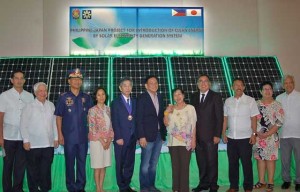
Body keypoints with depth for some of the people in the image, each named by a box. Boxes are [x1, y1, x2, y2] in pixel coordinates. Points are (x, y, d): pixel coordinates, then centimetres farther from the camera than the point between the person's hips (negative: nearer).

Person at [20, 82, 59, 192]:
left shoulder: (51, 106, 9)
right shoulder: (29, 106, -2)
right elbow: (23, 125, -3)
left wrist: (56, 138, 9)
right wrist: (26, 140, -7)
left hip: (49, 144, 3)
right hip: (33, 145, -3)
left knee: (46, 170, 9)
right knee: (33, 170, 7)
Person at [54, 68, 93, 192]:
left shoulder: (86, 98, 5)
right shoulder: (63, 98, -1)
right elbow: (58, 117, 0)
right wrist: (60, 134, -6)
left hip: (83, 136, 2)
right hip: (69, 136, -2)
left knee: (82, 162, 9)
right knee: (69, 163, 7)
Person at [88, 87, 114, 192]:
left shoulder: (108, 109, 8)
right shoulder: (92, 110, -7)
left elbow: (110, 126, 9)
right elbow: (92, 128, -12)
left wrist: (109, 140, -3)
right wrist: (102, 141, -13)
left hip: (107, 141, 5)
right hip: (96, 141, -5)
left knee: (104, 166, 9)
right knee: (97, 166, 1)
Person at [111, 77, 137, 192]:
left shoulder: (134, 102, 13)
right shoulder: (116, 102, 0)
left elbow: (136, 119, 11)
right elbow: (115, 122, -6)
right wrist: (118, 137, -12)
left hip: (132, 138, 4)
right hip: (121, 138, -4)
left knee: (130, 163, 9)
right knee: (120, 164, 4)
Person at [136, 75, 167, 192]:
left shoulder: (160, 97, 12)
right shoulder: (142, 98, -5)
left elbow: (161, 116, 13)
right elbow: (139, 119, -10)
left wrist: (164, 133, 7)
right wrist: (141, 136, -15)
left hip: (159, 135, 6)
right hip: (148, 135, -6)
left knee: (154, 163, 12)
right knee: (145, 164, 0)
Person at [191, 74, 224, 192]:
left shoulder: (216, 97, -1)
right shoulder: (194, 97, 12)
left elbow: (219, 117, -4)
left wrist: (217, 135, -10)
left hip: (210, 136, -4)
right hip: (197, 136, 4)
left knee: (212, 161, 3)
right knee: (200, 162, 9)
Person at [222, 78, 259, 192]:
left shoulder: (250, 100, -1)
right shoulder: (228, 101, 7)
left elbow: (253, 119, -2)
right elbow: (225, 119, 9)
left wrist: (254, 134, -8)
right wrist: (223, 133, 5)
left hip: (245, 138, -3)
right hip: (231, 137, 3)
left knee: (246, 163, 4)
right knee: (232, 163, 10)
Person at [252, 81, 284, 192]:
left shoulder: (277, 105, -3)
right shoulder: (256, 104, 5)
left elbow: (279, 122, -9)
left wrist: (267, 134, -15)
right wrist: (257, 133, -7)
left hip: (271, 137, -3)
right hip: (258, 137, 3)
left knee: (270, 159, 3)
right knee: (259, 158, 9)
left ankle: (270, 183, 15)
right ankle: (261, 182, 21)